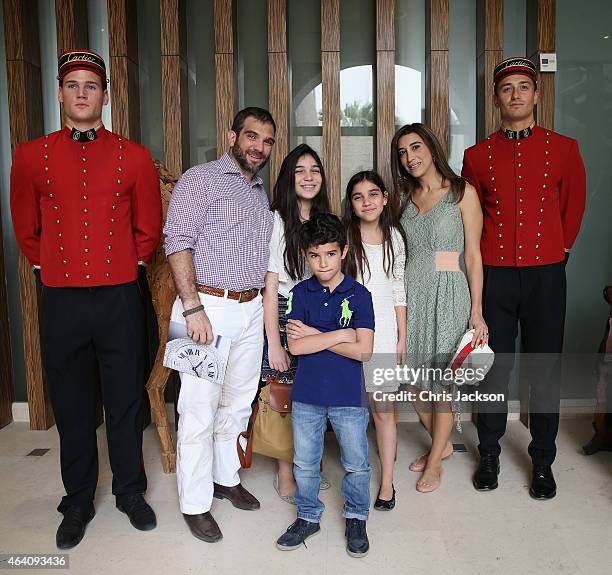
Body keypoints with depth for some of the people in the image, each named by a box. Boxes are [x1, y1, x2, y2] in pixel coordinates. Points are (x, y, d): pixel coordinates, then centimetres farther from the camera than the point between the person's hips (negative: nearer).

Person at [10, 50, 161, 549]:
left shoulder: (134, 157, 1)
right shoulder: (31, 156, 3)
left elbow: (149, 229, 10)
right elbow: (25, 228, 13)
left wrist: (126, 266, 8)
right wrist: (50, 267, 10)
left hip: (120, 300, -1)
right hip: (61, 301, 1)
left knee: (126, 401, 11)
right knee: (72, 406, 12)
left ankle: (131, 492, 31)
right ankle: (78, 502, 31)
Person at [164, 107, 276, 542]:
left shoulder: (262, 192, 18)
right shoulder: (201, 180, -3)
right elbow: (178, 242, -12)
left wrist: (263, 304, 13)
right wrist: (193, 307, -20)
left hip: (251, 309, 7)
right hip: (209, 307, -7)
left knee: (238, 403, 15)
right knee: (200, 410, -2)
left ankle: (227, 477, 32)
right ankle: (195, 502, 13)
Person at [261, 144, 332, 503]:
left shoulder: (323, 222, 10)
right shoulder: (275, 221, -8)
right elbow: (269, 287, -11)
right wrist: (274, 343, -14)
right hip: (284, 317, -5)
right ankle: (286, 477, 19)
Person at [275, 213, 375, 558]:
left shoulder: (359, 295, -8)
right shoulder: (300, 293, -2)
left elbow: (363, 351, -17)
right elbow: (295, 345, -12)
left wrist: (315, 335, -14)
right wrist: (340, 335, -16)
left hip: (349, 396, -2)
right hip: (307, 394, 2)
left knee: (356, 463, 13)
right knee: (305, 462, 16)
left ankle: (356, 518, 36)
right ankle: (309, 516, 37)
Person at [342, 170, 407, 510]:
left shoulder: (394, 237, 8)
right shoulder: (343, 237, -1)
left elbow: (398, 290, 11)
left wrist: (402, 337, 9)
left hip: (383, 331, 2)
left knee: (383, 409, 5)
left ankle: (387, 481, 17)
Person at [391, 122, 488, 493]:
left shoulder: (462, 192, -2)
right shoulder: (407, 197, 13)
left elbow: (473, 255, -3)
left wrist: (477, 309, -7)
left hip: (447, 289, -5)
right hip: (410, 290, 5)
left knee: (442, 379, 1)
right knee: (416, 379, 9)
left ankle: (435, 460, 19)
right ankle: (443, 444, 32)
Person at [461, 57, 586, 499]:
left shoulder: (563, 148, 4)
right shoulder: (477, 156, 5)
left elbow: (574, 206, 14)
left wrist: (557, 250, 15)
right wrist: (491, 253, 11)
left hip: (546, 273, 0)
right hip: (494, 274, 0)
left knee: (546, 369, 7)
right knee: (494, 366, 7)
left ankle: (543, 462, 23)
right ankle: (489, 454, 24)